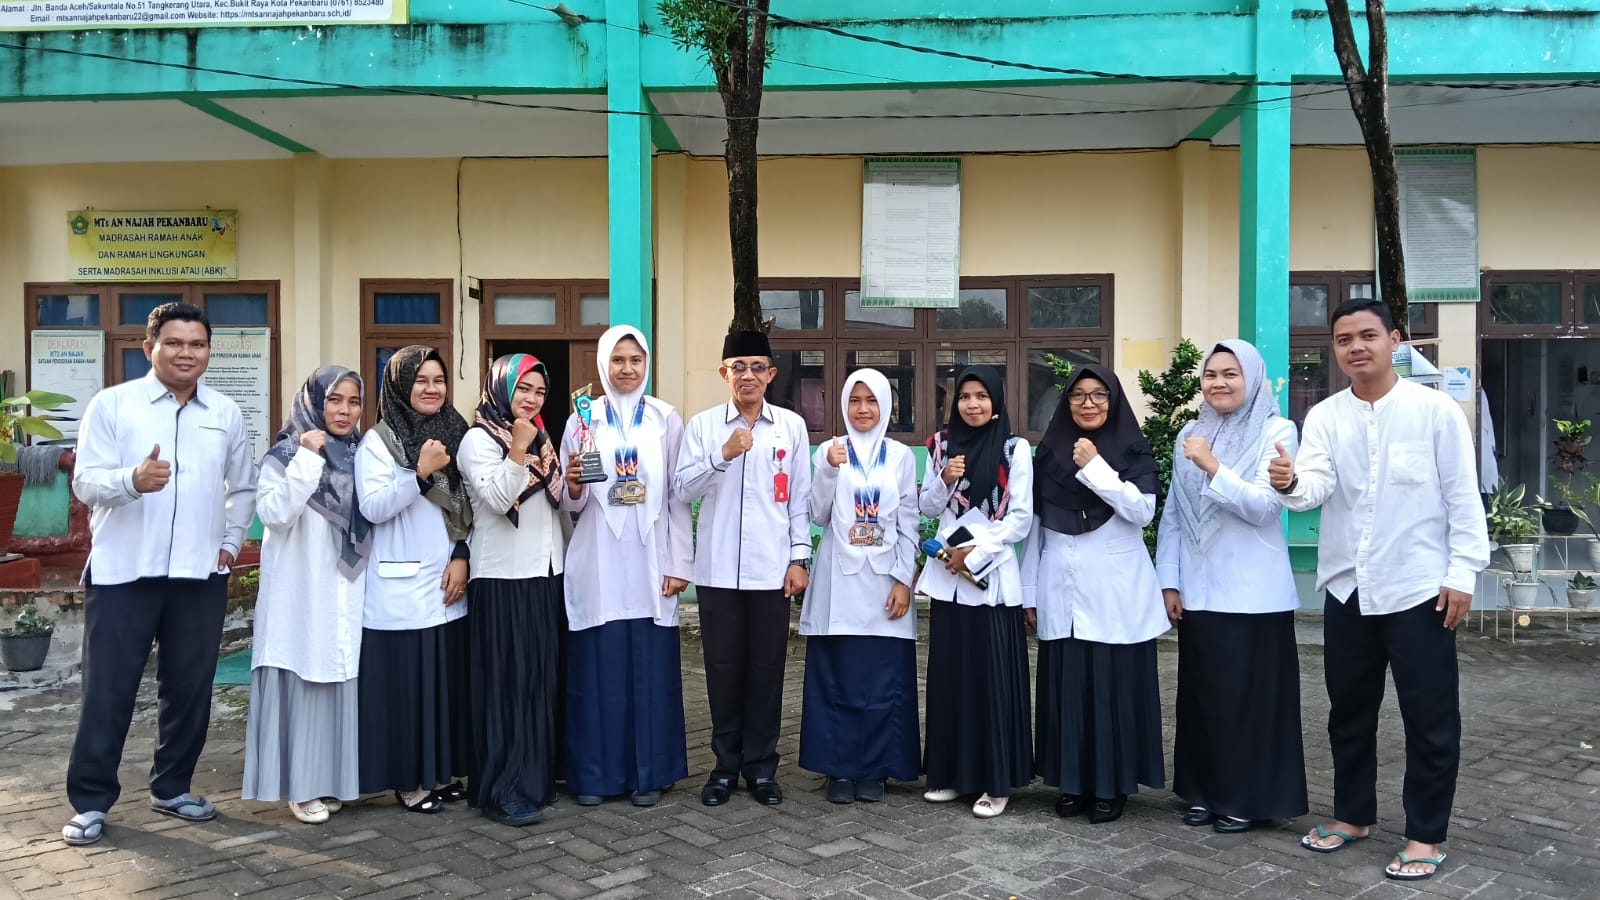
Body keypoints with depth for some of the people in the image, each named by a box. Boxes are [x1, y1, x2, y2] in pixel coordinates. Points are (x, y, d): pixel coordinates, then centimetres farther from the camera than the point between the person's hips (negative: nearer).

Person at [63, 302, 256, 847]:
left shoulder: (226, 414, 7)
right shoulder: (112, 405, -3)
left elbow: (244, 487, 17)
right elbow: (85, 482, -10)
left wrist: (231, 541, 8)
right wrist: (132, 480, -29)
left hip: (200, 574, 3)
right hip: (122, 572, -3)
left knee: (190, 688, 10)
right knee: (108, 689, 3)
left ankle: (172, 788, 26)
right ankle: (90, 802, 16)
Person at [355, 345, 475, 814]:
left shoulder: (455, 434, 9)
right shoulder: (378, 441, -4)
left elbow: (469, 507, 11)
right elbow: (373, 508, -14)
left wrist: (462, 556, -1)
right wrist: (420, 473, -24)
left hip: (448, 582, 5)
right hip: (401, 587, -5)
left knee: (447, 679, 9)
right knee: (406, 681, 0)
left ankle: (441, 772, 22)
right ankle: (409, 780, 12)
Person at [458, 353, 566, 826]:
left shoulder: (541, 438, 16)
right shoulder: (479, 439, -5)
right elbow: (498, 498, -17)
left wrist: (571, 478, 2)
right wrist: (518, 450, -24)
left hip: (546, 575, 7)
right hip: (503, 579, -7)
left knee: (543, 678, 10)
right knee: (507, 681, -5)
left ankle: (537, 776, 19)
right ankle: (503, 791, 1)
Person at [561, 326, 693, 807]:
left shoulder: (667, 420, 5)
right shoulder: (582, 420, 5)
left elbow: (679, 498, 3)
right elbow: (570, 503, 5)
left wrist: (679, 564, -3)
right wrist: (573, 487, -17)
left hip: (650, 564, 0)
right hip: (598, 566, 0)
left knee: (651, 670, 4)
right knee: (597, 670, 4)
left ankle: (649, 773, 16)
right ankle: (594, 774, 16)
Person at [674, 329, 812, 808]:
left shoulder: (792, 426, 5)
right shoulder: (703, 425, 3)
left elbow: (800, 498, 5)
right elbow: (683, 488, -4)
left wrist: (799, 557, 1)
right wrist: (723, 455, -17)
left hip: (772, 569, 0)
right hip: (718, 569, 0)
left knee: (766, 668, 7)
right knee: (723, 668, 7)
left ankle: (761, 767, 20)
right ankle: (725, 766, 21)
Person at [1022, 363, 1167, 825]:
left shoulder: (1132, 451, 2)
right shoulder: (1049, 453, 10)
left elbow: (1143, 511, -13)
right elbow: (1036, 525, 10)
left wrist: (1095, 467, -15)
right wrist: (1030, 591, 9)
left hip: (1115, 595, -3)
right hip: (1061, 596, 3)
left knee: (1113, 688, 0)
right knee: (1065, 687, 5)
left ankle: (1111, 786, 12)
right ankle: (1072, 783, 17)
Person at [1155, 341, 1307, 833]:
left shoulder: (1277, 432, -4)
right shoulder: (1189, 434, 9)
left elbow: (1264, 507, -14)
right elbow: (1173, 513, 10)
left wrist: (1213, 467, -24)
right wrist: (1168, 579, 6)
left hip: (1252, 592, -5)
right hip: (1197, 590, 5)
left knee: (1248, 693, 2)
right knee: (1201, 692, 11)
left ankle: (1247, 799, 14)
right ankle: (1204, 792, 23)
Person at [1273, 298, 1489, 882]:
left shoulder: (1436, 410, -5)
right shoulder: (1324, 417, 3)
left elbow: (1463, 497, -4)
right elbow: (1317, 485, -11)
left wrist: (1462, 574, -8)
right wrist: (1290, 483, -34)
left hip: (1418, 589, -4)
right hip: (1346, 589, 4)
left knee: (1430, 718, 5)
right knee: (1348, 709, 15)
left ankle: (1425, 835, 19)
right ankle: (1353, 814, 32)